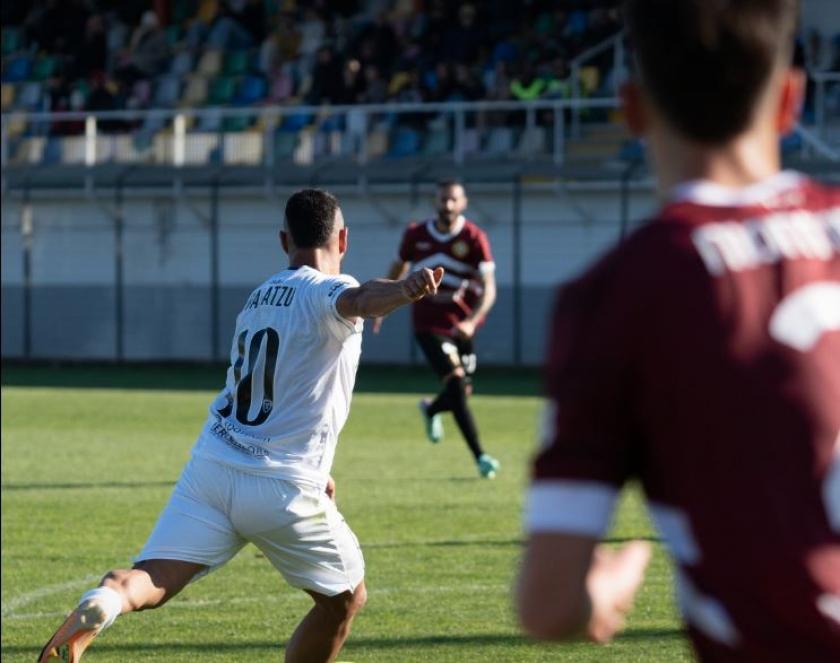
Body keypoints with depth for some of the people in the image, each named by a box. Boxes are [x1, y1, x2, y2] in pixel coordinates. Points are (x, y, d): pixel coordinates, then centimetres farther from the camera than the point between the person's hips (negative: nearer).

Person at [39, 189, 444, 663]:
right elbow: (357, 301, -29)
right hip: (283, 488, -5)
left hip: (212, 466, 5)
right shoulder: (326, 291, -2)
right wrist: (403, 290, -52)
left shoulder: (259, 298, 22)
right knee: (345, 598, 17)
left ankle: (101, 604, -45)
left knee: (150, 584, -11)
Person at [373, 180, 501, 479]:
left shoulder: (474, 238, -9)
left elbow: (488, 288, -16)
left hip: (462, 326, 1)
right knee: (456, 382, -17)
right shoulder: (416, 235, -3)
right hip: (429, 324, -1)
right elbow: (398, 268, 17)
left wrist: (472, 321, -32)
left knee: (462, 392, 9)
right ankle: (480, 456, -12)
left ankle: (431, 410, 47)